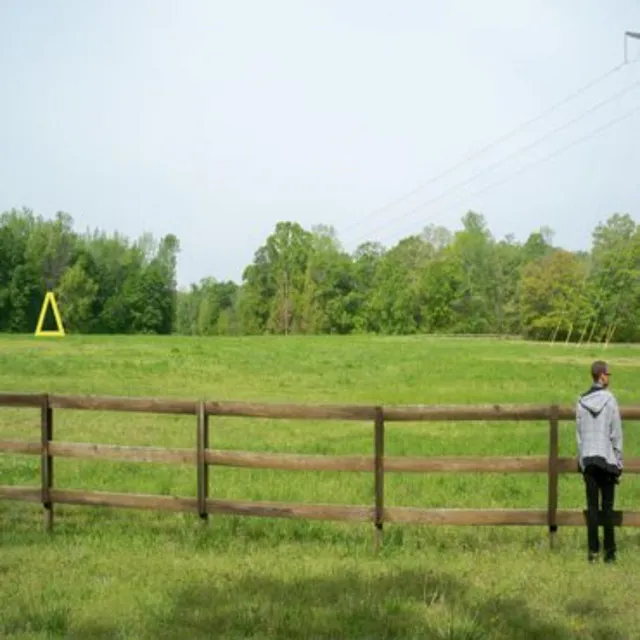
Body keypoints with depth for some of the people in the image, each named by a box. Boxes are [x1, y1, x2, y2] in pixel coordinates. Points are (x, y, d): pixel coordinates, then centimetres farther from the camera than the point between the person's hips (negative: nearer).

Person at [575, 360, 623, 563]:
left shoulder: (581, 402, 2)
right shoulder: (610, 400, -9)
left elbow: (579, 435, 5)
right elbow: (616, 434, -6)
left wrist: (581, 459, 13)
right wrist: (619, 462, 1)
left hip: (588, 460, 3)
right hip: (607, 459, -3)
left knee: (592, 506, 8)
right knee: (608, 506, 5)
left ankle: (593, 551, 10)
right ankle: (609, 551, 10)